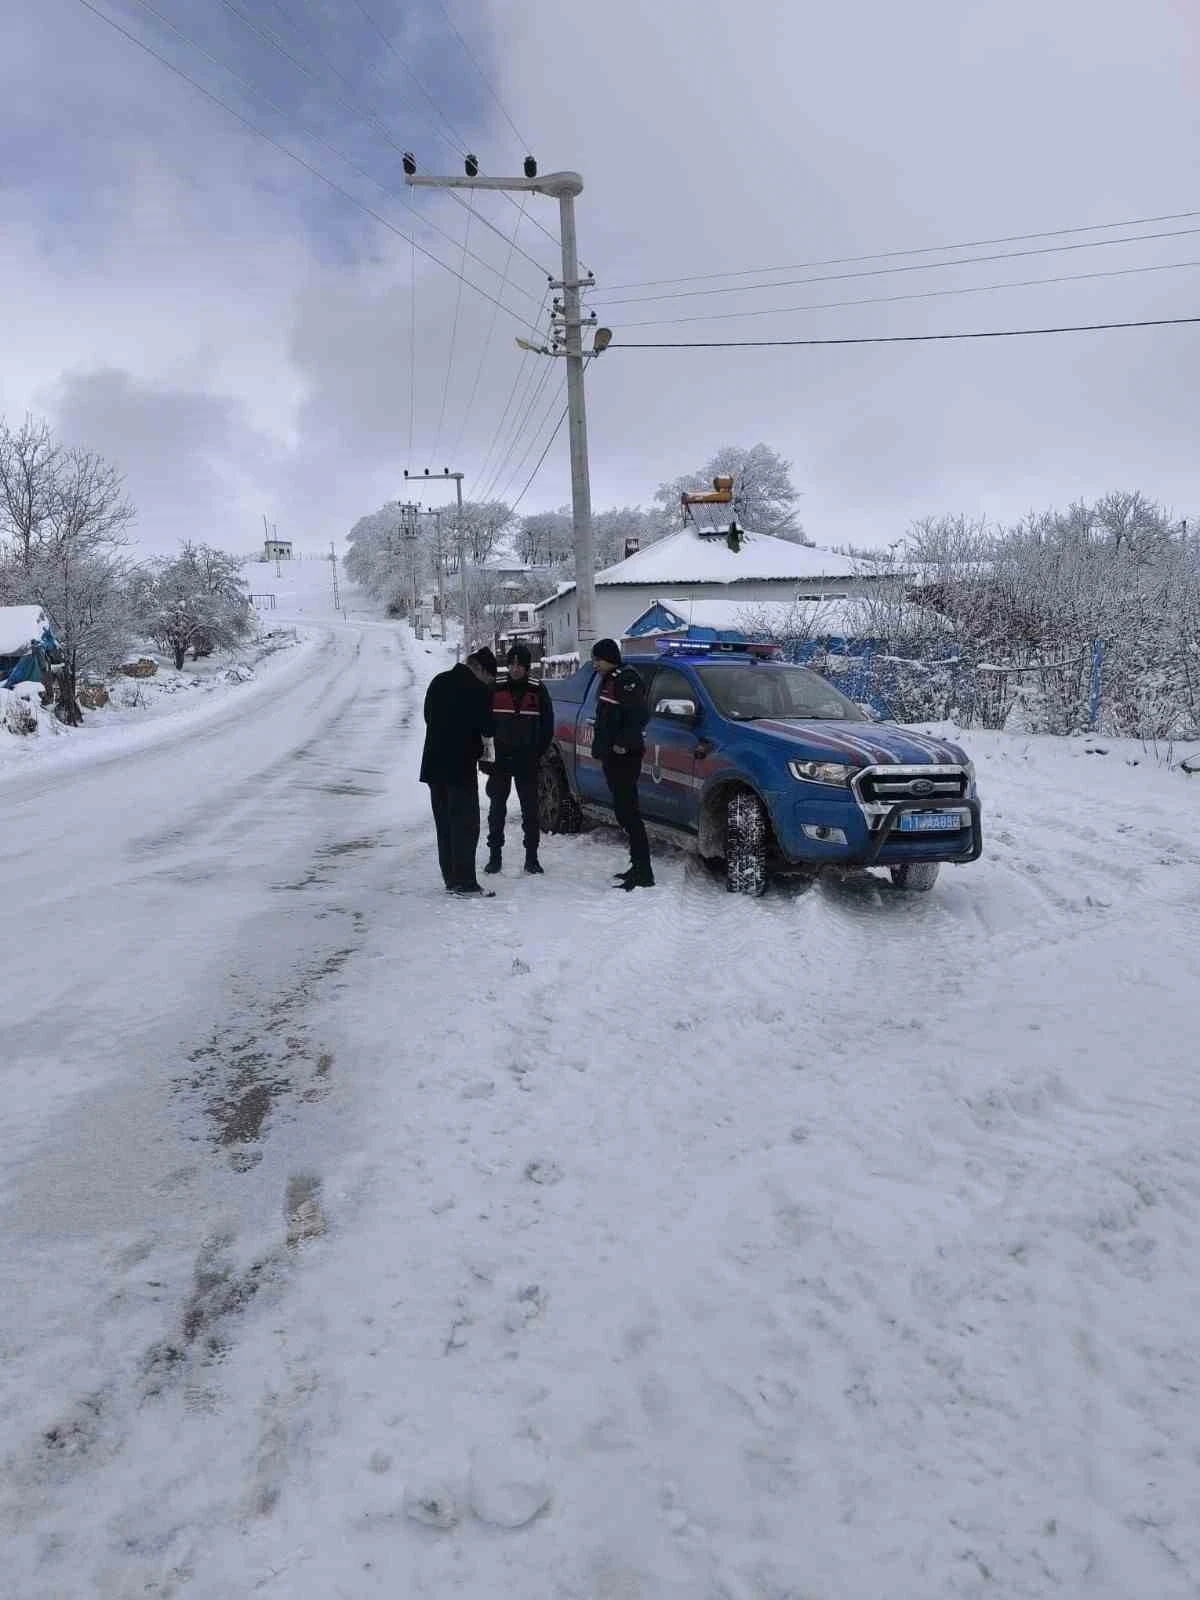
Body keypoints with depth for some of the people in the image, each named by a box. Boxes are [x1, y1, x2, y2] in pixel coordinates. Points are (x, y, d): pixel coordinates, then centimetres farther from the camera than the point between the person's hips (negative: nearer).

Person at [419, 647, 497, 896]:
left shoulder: (439, 681, 10)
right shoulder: (479, 689, -12)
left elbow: (428, 717, 16)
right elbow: (485, 728, -10)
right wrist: (487, 749, 9)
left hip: (434, 763, 7)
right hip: (461, 765, -7)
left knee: (444, 822, 13)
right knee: (465, 824, -3)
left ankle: (450, 878, 18)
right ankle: (464, 882, -4)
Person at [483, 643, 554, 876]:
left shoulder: (537, 691, 0)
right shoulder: (495, 690, 1)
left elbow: (547, 726, 4)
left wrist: (537, 754, -2)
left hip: (527, 761, -1)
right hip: (499, 759, 1)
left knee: (530, 809, 3)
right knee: (497, 809, 5)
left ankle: (531, 857, 9)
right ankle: (495, 855, 12)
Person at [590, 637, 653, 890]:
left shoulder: (625, 680, -11)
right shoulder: (609, 681, 20)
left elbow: (639, 715, -22)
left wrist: (623, 743, -22)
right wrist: (600, 747, 18)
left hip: (624, 757, -10)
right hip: (612, 758, 10)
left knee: (629, 812, -11)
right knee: (624, 812, 12)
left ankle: (643, 874, -11)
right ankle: (638, 866, 19)